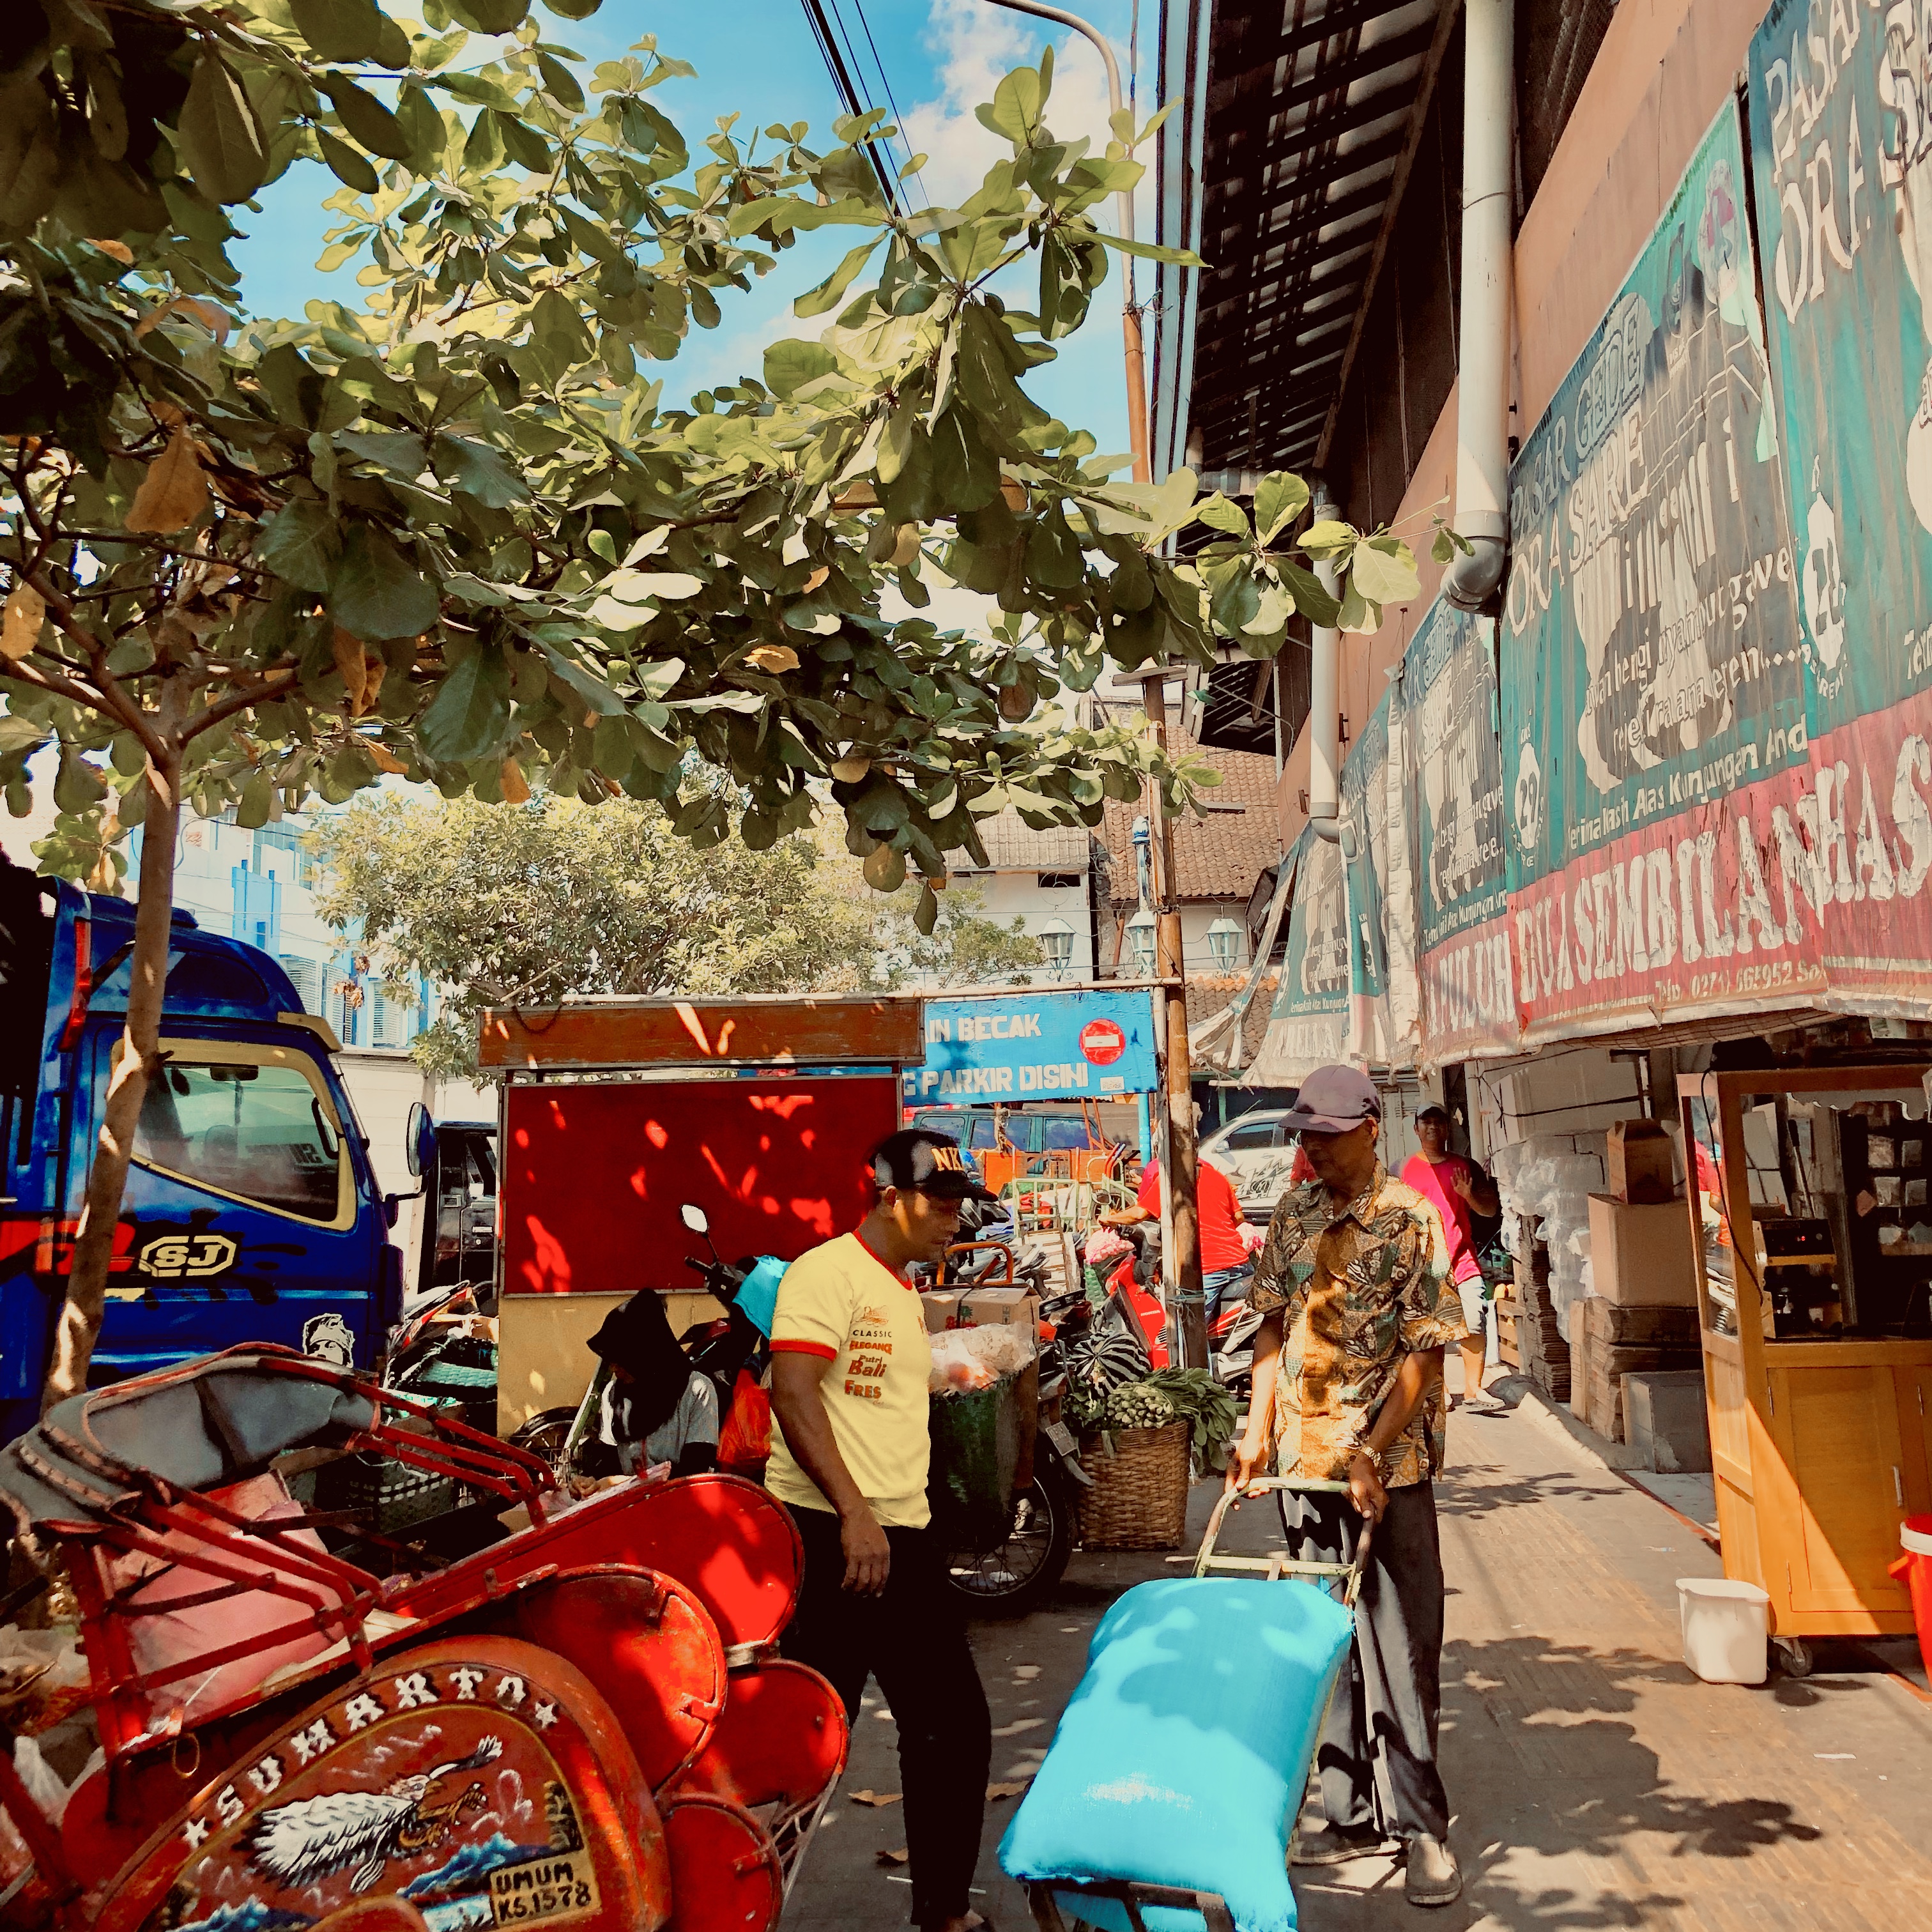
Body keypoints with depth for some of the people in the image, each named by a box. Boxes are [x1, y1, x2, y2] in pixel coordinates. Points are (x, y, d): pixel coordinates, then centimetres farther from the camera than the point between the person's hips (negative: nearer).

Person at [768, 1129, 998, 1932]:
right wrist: (854, 1514, -25)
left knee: (954, 1726, 13)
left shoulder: (906, 1294, 18)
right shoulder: (827, 1272, -11)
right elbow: (793, 1394, -21)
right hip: (827, 1537, -9)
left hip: (902, 1536, 9)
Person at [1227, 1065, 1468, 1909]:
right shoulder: (1294, 1213, 5)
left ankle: (1420, 1824, 19)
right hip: (1305, 1457, 5)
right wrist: (1258, 1428, 3)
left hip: (1390, 1465, -5)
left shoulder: (1411, 1221, -10)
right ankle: (1356, 1814, 27)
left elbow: (1422, 1354, -13)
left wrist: (1370, 1453, -18)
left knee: (1400, 1645, 4)